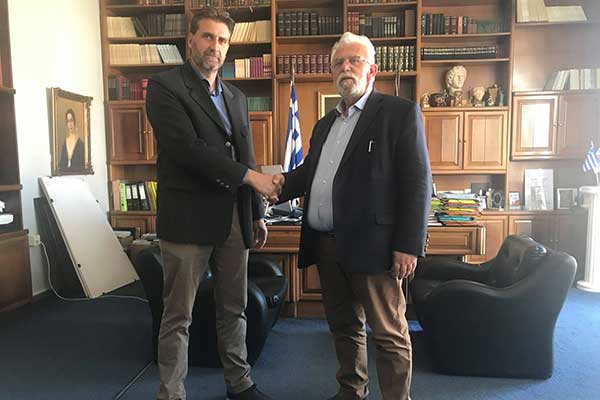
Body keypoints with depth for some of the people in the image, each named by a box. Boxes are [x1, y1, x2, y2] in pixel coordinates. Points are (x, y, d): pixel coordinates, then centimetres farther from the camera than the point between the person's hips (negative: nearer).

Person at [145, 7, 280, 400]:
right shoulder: (165, 85, -3)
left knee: (235, 309, 16)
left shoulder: (237, 97, 17)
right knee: (178, 317, 4)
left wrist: (257, 215, 16)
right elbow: (187, 148, -16)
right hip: (189, 219, -6)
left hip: (235, 218, 6)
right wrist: (249, 175, -15)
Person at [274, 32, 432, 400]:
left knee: (389, 333, 4)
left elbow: (417, 183, -9)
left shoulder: (400, 112, -2)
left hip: (372, 245, -7)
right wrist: (284, 182, 1)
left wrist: (409, 245, -15)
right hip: (326, 245, 7)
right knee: (344, 325, 19)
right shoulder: (325, 123, 19)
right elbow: (310, 171, 23)